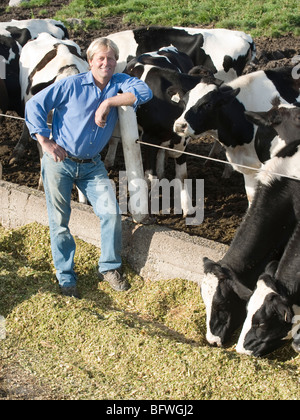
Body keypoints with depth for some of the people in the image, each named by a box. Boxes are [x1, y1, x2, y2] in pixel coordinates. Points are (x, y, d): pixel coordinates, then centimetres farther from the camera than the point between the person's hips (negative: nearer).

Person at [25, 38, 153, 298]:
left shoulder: (119, 83, 0)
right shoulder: (72, 85, -8)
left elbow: (145, 92, -19)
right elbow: (35, 105, -6)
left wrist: (108, 102, -23)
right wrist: (45, 142, -12)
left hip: (92, 165, 2)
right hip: (59, 160, -2)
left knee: (111, 212, -7)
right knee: (59, 221, 4)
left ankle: (109, 267, 14)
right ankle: (66, 279, 19)